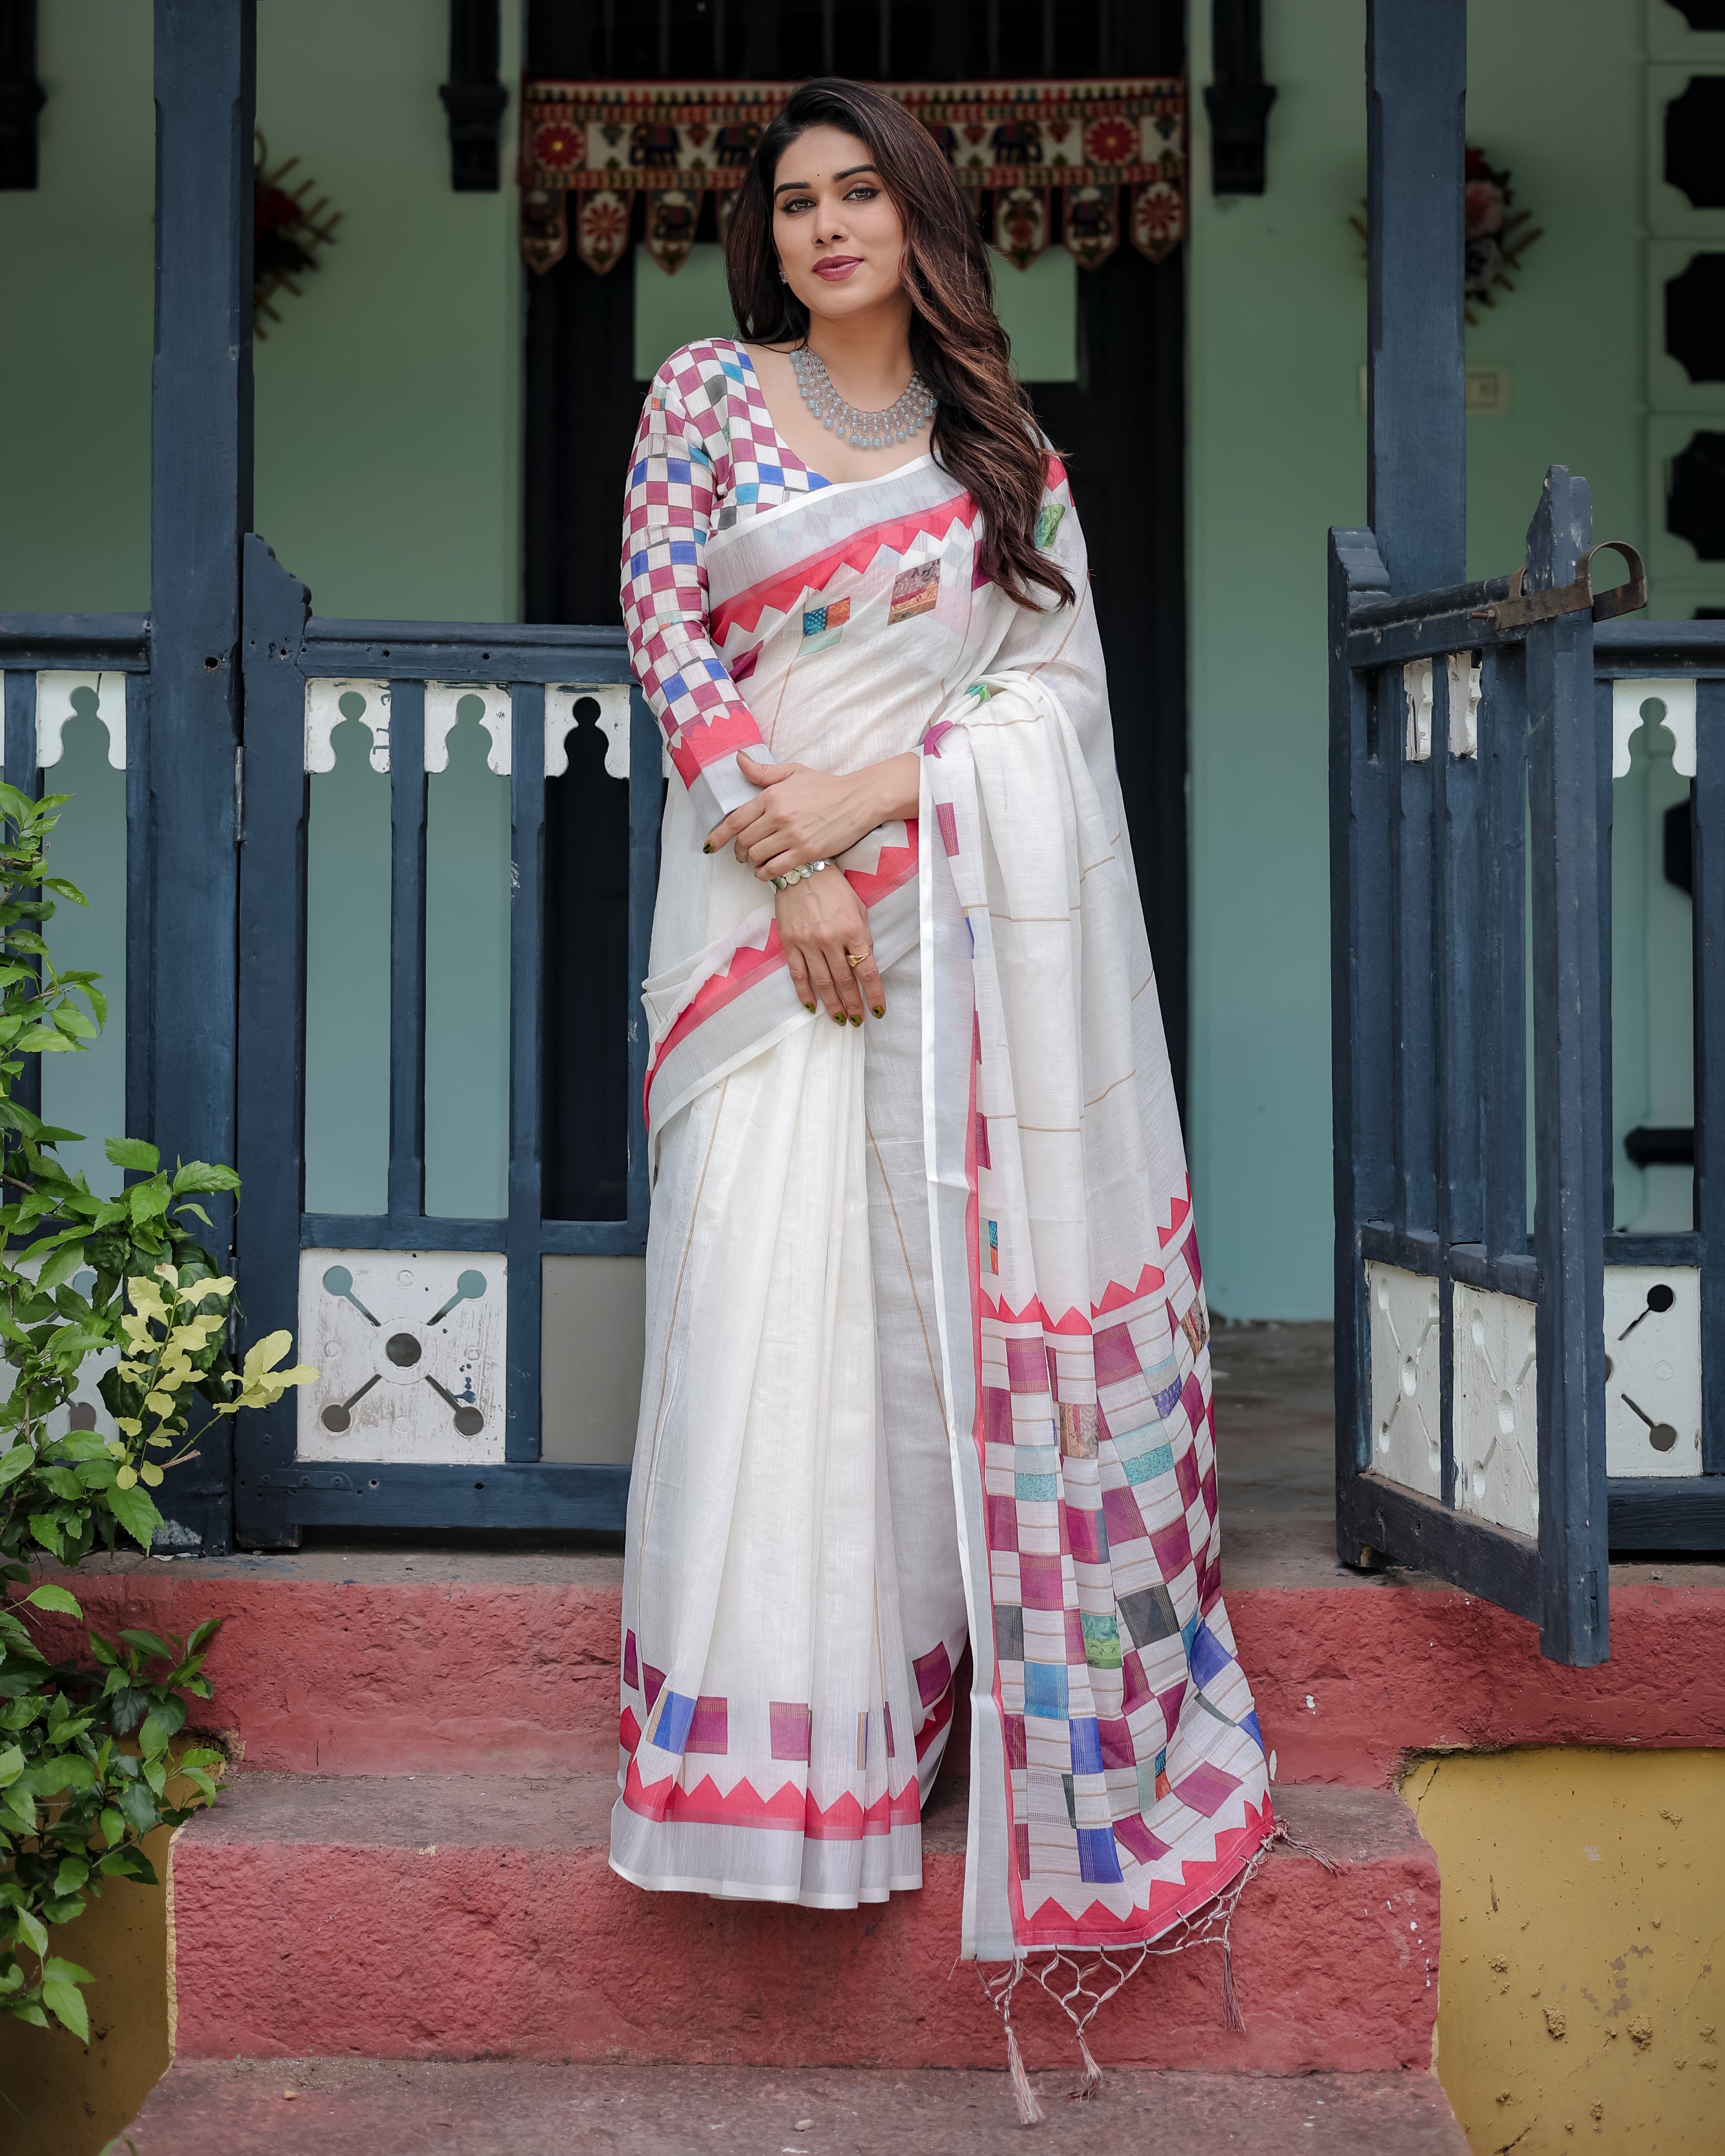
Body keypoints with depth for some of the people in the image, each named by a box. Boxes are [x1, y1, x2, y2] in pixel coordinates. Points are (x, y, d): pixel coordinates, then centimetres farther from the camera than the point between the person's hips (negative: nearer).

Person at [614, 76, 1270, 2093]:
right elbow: (668, 643, 0)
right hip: (768, 896, -1)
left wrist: (870, 796, -11)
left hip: (971, 907, 1)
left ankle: (988, 1684, 10)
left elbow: (1060, 681, 4)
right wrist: (791, 867, -10)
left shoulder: (1005, 450, 13)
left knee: (957, 1285, -1)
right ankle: (784, 1745, 2)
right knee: (768, 1301, -6)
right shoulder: (703, 395, 9)